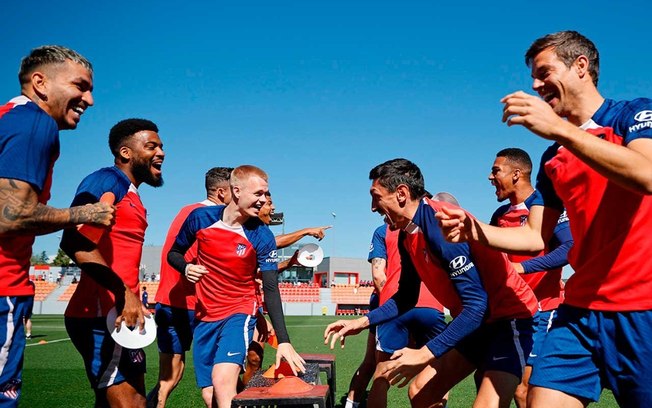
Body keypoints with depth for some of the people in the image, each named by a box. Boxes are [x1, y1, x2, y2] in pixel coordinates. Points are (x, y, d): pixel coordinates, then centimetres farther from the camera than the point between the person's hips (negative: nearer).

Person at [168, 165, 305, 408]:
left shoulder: (262, 237, -13)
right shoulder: (200, 218, -8)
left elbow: (271, 289, -13)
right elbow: (174, 253, 8)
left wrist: (283, 340, -19)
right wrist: (186, 268, -16)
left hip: (240, 312, -3)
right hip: (204, 315, 3)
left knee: (223, 381, -27)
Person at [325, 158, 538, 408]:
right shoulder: (407, 237, 1)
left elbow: (477, 305, -29)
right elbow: (406, 298, 15)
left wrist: (426, 353, -28)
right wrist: (361, 322, 6)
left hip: (510, 317, -8)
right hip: (475, 321, 9)